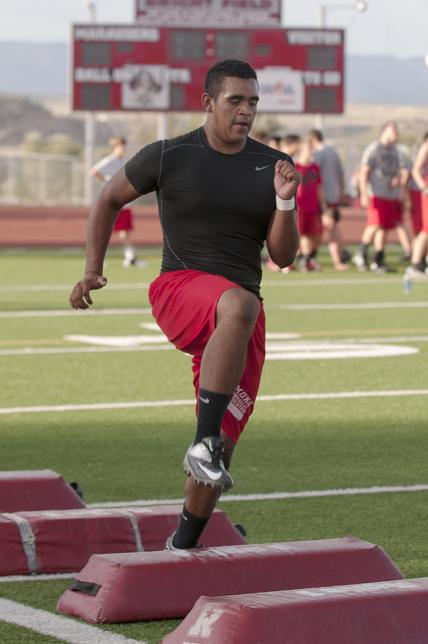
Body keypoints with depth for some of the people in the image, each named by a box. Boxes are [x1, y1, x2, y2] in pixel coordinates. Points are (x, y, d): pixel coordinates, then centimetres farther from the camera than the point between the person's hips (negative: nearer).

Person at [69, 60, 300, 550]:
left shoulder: (272, 167, 9)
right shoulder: (168, 157, 0)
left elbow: (282, 257, 8)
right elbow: (110, 198, 15)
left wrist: (285, 201, -8)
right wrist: (92, 269, 11)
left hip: (243, 310, 4)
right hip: (179, 289, -4)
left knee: (223, 441, 1)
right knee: (238, 306, -40)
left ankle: (183, 545, 21)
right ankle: (203, 444, -42)